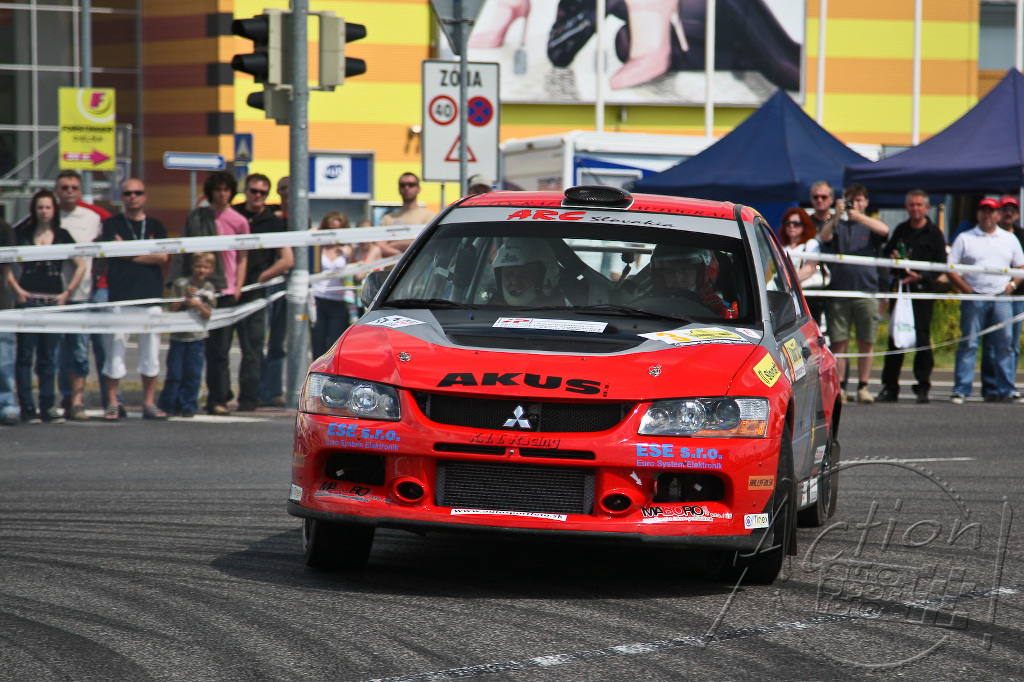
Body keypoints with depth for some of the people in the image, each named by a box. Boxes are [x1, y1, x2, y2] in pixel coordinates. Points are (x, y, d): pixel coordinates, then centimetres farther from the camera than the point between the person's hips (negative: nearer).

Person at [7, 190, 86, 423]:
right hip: (28, 299, -1)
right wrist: (16, 288, -5)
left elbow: (81, 266, 11)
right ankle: (27, 407, -3)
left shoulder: (62, 236, 8)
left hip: (53, 300, 1)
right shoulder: (22, 234, 5)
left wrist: (67, 293, 4)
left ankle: (48, 406, 7)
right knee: (25, 355, -4)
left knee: (48, 356, 4)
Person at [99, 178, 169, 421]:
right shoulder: (112, 224, 8)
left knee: (151, 351, 3)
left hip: (150, 295, 2)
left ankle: (149, 404, 9)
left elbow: (162, 257, 0)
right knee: (115, 349, -5)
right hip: (119, 294, -2)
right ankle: (112, 404, 1)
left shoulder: (156, 226, 14)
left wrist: (129, 252, -3)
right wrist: (147, 251, -2)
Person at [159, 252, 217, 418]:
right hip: (178, 336, -1)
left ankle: (188, 407, 8)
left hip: (197, 337, 1)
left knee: (193, 374, 0)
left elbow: (208, 315, 0)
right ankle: (168, 405, 10)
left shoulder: (209, 289, 4)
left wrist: (199, 305, -18)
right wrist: (186, 298, -15)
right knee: (175, 373, 0)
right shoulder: (180, 284, 0)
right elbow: (171, 309, -2)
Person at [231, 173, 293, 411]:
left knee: (252, 350, 0)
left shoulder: (274, 223, 6)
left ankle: (248, 398, 4)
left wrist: (258, 279, -3)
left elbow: (287, 260, 3)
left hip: (253, 293, -2)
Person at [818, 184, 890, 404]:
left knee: (866, 342, 1)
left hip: (866, 291, 0)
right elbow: (824, 236, -8)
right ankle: (838, 387, -1)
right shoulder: (837, 224, 12)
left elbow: (883, 230, -12)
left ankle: (863, 387, 7)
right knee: (839, 342, -3)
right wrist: (837, 215, -21)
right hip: (839, 291, 0)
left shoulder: (870, 226, 10)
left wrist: (858, 216, -21)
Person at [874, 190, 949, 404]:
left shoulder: (934, 234, 1)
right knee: (894, 338, 3)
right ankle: (890, 387, 7)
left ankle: (923, 387, 2)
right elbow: (886, 252, 26)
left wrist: (921, 276, -18)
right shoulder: (900, 230, 16)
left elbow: (941, 265, -4)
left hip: (922, 291, -4)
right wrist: (891, 256, 2)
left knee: (922, 337, -5)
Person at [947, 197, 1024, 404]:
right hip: (974, 299, -2)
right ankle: (961, 390, -5)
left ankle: (1006, 390, 6)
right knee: (968, 344, -5)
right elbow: (951, 269, 2)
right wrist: (966, 289, -9)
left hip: (1001, 298, 2)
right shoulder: (965, 238, 7)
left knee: (1004, 344, 0)